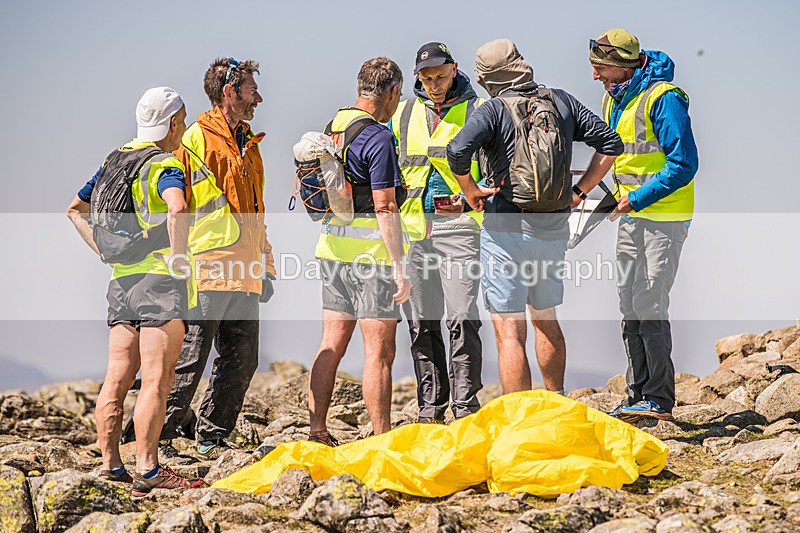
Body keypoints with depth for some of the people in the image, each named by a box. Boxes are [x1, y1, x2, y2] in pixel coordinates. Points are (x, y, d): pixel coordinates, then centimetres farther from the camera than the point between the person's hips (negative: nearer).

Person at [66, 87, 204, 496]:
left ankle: (111, 466, 9)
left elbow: (75, 209, 27)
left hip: (121, 279, 8)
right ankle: (147, 471, -11)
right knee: (156, 381, -9)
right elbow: (177, 208, -31)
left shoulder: (114, 162, 16)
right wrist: (180, 259, -20)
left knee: (116, 379, 7)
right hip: (160, 279, -8)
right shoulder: (164, 166, -9)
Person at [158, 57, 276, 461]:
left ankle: (212, 440, 17)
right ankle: (159, 440, 1)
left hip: (243, 275, 8)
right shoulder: (197, 138, -5)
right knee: (188, 362, -7)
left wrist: (265, 267, 23)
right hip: (207, 273, -8)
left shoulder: (248, 144, 21)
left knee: (241, 362, 8)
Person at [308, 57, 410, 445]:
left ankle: (317, 434, 14)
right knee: (379, 353, -3)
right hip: (371, 251, -8)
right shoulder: (378, 137, -14)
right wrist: (400, 266, -16)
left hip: (332, 246, 8)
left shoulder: (332, 128, 11)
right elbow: (385, 208, -18)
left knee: (331, 346, 12)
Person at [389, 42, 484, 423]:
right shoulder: (405, 113, 15)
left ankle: (465, 406, -3)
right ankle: (430, 407, 13)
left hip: (458, 225, -4)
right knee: (421, 322, 6)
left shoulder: (477, 111, 1)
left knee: (462, 318, -10)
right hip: (413, 226, 5)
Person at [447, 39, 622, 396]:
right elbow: (610, 144, 8)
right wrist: (578, 192, 11)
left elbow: (458, 150, -26)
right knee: (546, 318, 25)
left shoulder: (493, 110, -9)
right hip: (554, 230, 6)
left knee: (510, 332, -2)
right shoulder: (561, 102, 7)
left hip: (506, 231, -5)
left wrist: (470, 189, -9)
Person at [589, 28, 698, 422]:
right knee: (630, 307, 9)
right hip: (630, 216, 9)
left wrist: (635, 200, -20)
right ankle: (638, 397, 17)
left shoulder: (663, 99, -18)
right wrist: (617, 198, 10)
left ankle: (659, 400, -2)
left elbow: (683, 164, -20)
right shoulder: (613, 98, 9)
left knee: (649, 307, -10)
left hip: (664, 216, -9)